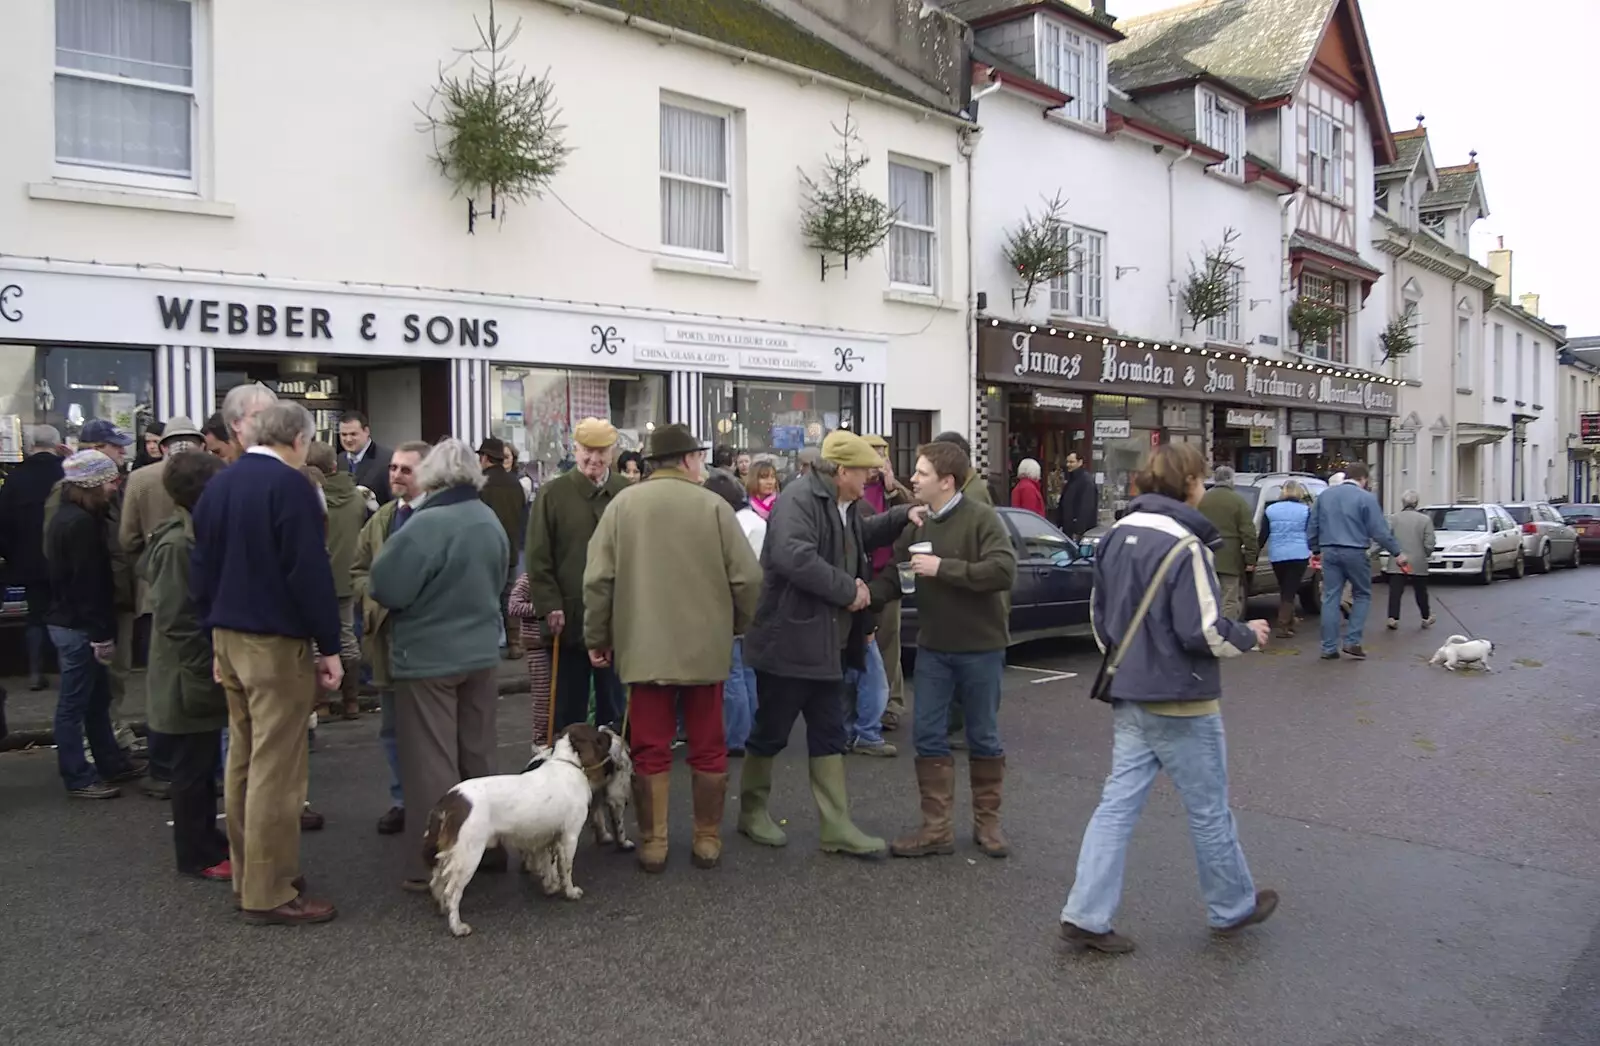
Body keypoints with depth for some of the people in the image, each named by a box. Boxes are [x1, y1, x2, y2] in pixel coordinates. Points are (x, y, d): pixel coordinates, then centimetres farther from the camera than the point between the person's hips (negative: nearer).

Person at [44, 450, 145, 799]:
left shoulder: (67, 516, 12)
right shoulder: (81, 523, -20)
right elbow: (87, 584, -22)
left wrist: (102, 630, 17)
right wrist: (102, 634, -20)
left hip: (69, 620, 10)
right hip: (79, 625, -10)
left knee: (97, 697, 18)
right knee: (75, 702, -1)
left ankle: (111, 762, 28)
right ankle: (78, 778, 7)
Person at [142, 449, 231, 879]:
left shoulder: (196, 537, 10)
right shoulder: (178, 546, -20)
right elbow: (177, 623, -23)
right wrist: (204, 678, -21)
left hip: (204, 676, 9)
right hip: (191, 681, -9)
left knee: (204, 764, 18)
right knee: (193, 767, 2)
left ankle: (207, 838, 30)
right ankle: (195, 853, 14)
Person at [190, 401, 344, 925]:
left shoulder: (217, 485, 10)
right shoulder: (289, 485, -15)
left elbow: (201, 567, 13)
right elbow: (310, 572, -19)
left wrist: (216, 626, 18)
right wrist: (329, 646, -13)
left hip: (227, 638, 9)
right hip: (275, 643, -9)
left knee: (243, 760, 16)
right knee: (276, 770, -3)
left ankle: (248, 874, 26)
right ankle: (270, 893, 2)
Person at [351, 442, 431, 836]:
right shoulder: (381, 519, 11)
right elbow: (357, 571, 13)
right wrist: (377, 599, -5)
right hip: (387, 633, 6)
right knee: (393, 727, 15)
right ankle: (401, 800, 27)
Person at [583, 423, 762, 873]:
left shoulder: (623, 504, -1)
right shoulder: (713, 505, -6)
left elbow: (598, 579, -2)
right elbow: (747, 578, -7)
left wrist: (597, 639, 8)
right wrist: (737, 626, 11)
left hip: (643, 648, 1)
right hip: (706, 648, -1)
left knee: (650, 750, 8)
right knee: (708, 748, 11)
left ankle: (652, 843, 13)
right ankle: (708, 840, 18)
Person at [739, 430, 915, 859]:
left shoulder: (844, 506, 12)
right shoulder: (799, 499, -19)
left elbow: (863, 534, 34)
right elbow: (794, 557, -34)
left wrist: (903, 515, 18)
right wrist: (848, 589, -25)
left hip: (827, 644, 10)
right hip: (789, 641, -9)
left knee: (829, 736, 11)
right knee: (771, 733, 7)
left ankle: (838, 828, 17)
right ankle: (752, 811, 26)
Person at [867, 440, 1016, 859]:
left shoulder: (981, 516, -14)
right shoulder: (917, 523, 3)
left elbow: (1003, 570, -25)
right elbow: (895, 574, 4)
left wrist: (943, 568, -25)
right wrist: (867, 596, -16)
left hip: (980, 647, -5)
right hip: (933, 647, 5)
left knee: (983, 737, 10)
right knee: (929, 737, 5)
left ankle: (987, 822, 26)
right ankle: (936, 828, 15)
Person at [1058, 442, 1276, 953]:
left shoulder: (1118, 535, 5)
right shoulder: (1184, 545, -19)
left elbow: (1099, 614, 12)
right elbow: (1203, 629, -21)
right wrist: (1250, 636, -2)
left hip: (1130, 697, 7)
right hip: (1181, 701, -7)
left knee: (1118, 803, 9)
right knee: (1208, 810, 11)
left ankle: (1086, 915, 7)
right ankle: (1232, 907, 30)